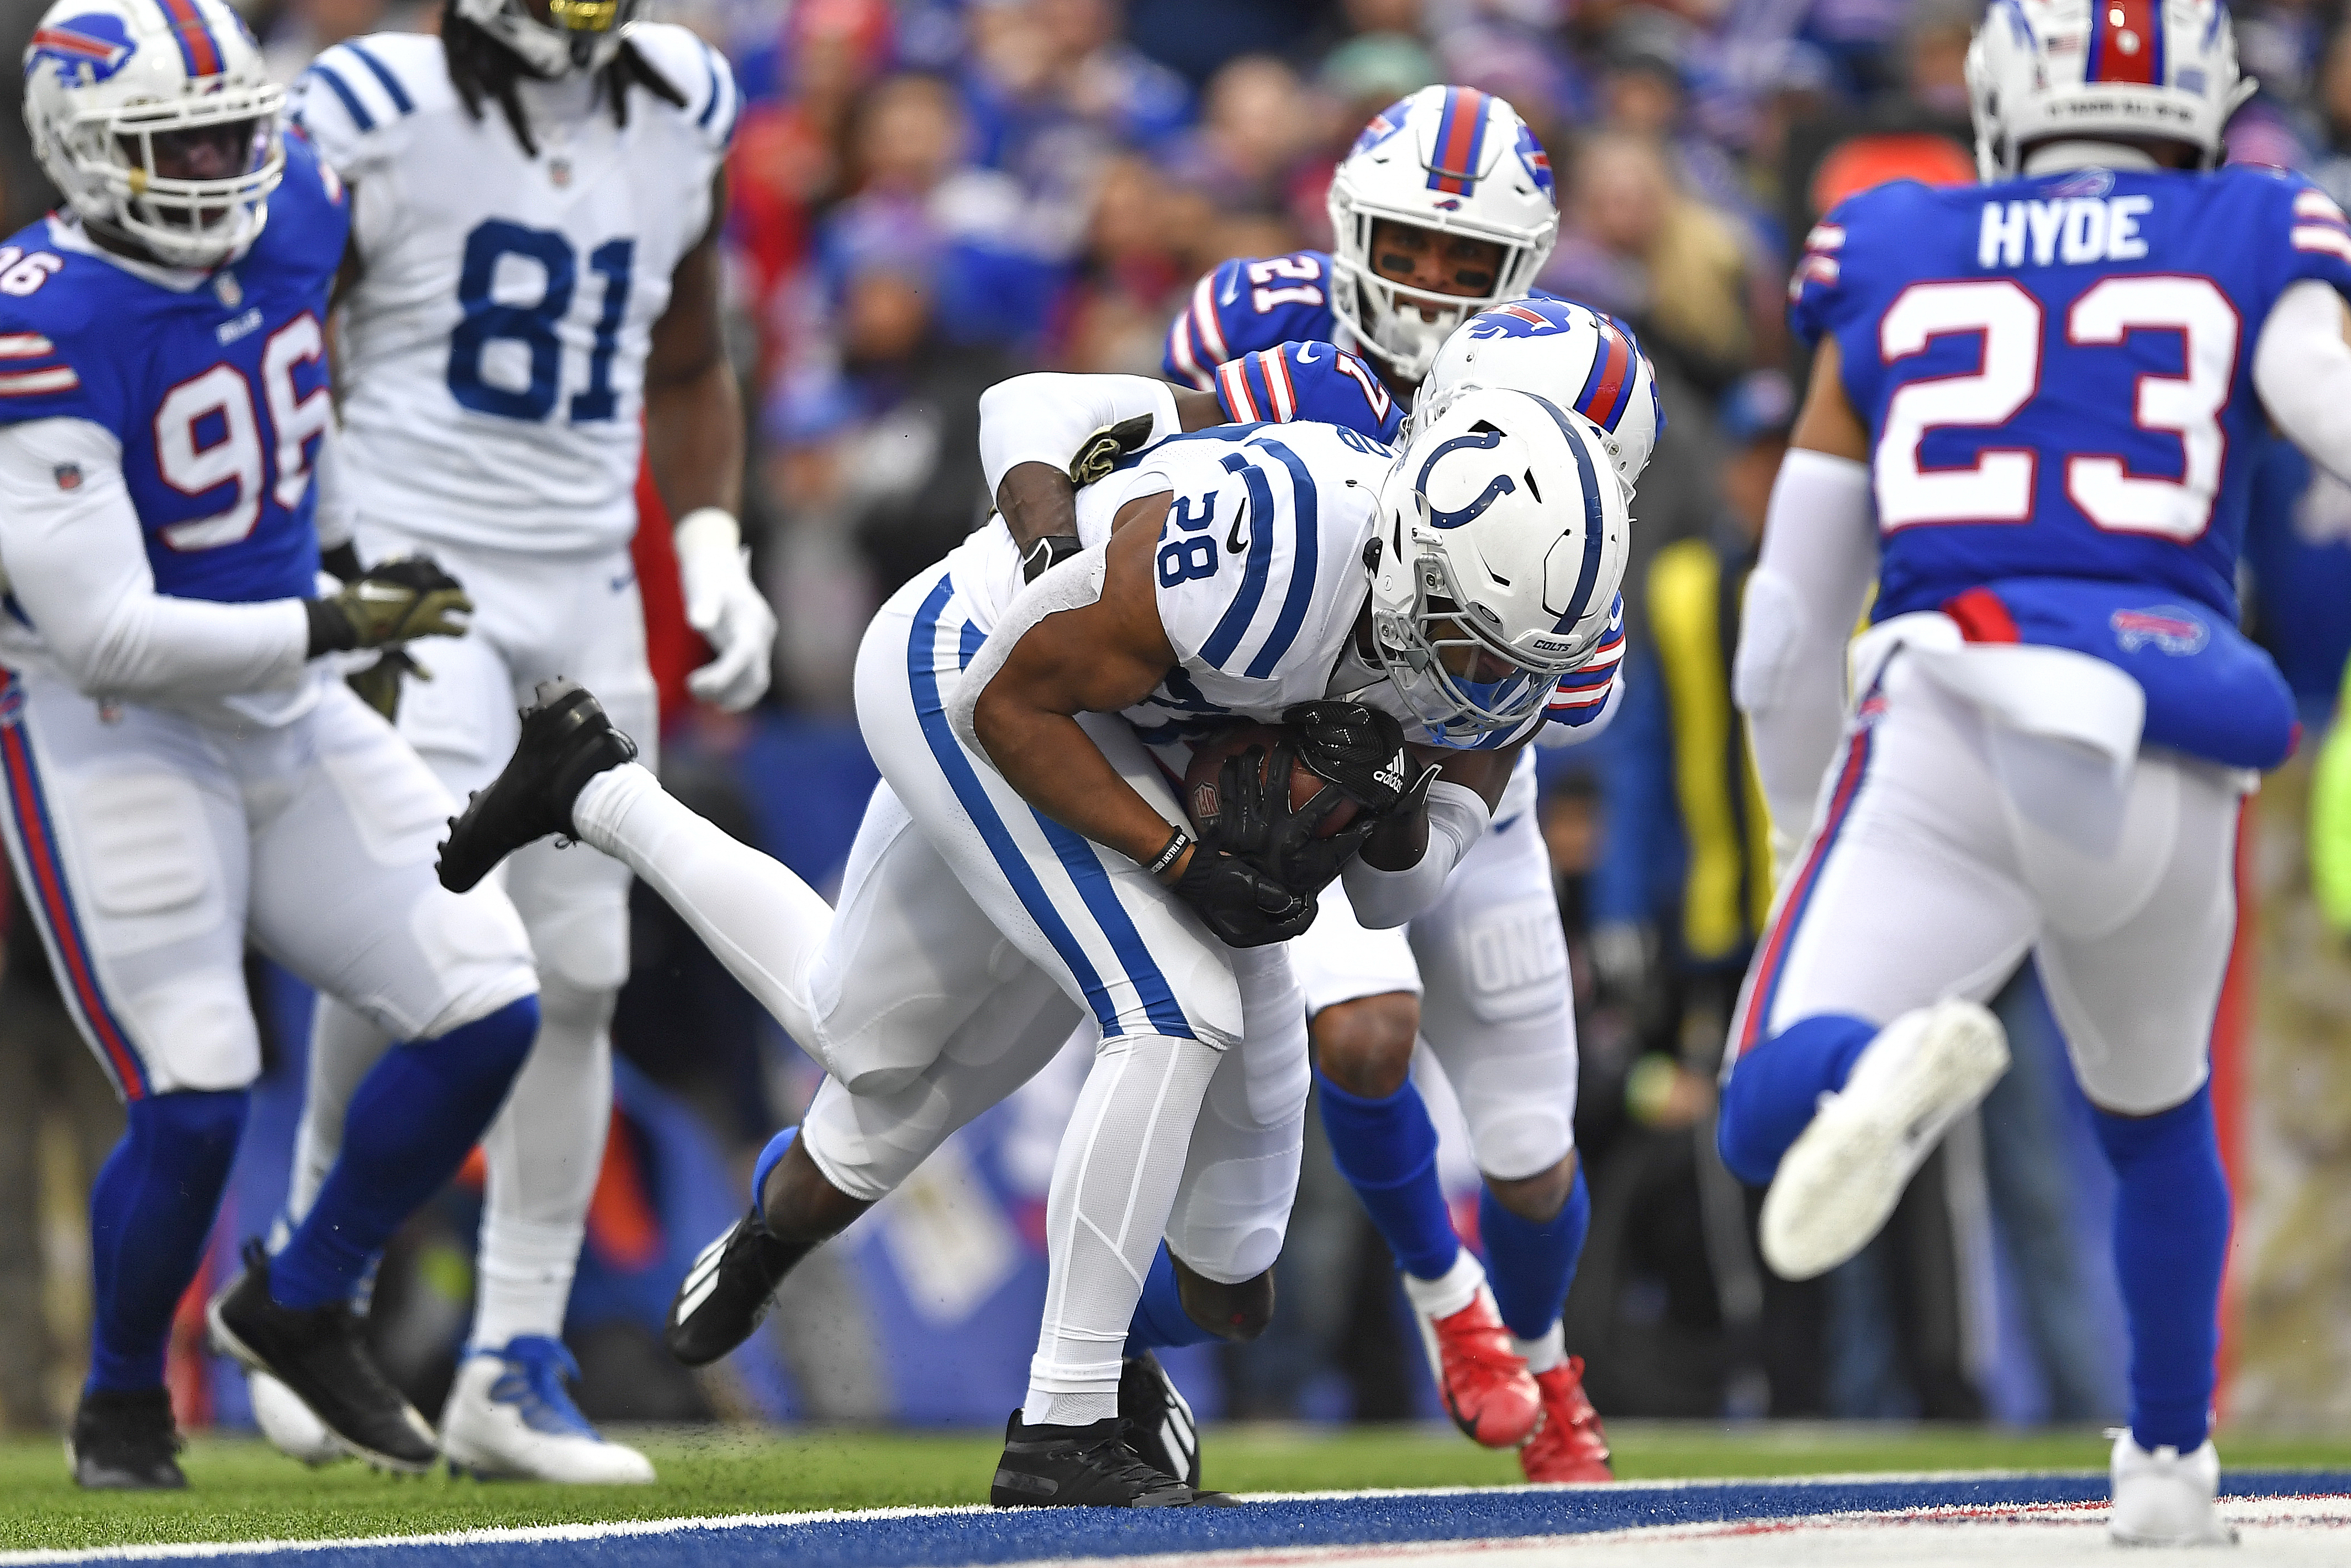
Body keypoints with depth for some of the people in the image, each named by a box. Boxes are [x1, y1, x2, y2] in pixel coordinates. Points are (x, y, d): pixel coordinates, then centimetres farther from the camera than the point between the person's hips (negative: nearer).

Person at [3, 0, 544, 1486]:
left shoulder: (294, 211, -4)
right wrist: (332, 624, -27)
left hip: (288, 715, 7)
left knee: (488, 1010, 0)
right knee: (196, 1102, -12)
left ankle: (301, 1306, 19)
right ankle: (123, 1403, 14)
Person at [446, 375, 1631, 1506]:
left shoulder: (1505, 641, -17)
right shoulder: (1267, 557, -40)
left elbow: (1392, 899, -5)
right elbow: (1013, 698, -27)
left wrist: (1397, 822, -28)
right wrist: (1185, 862, -31)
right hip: (966, 678, -8)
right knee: (1178, 1018, -23)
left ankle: (601, 800, 50)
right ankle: (1059, 1433, -16)